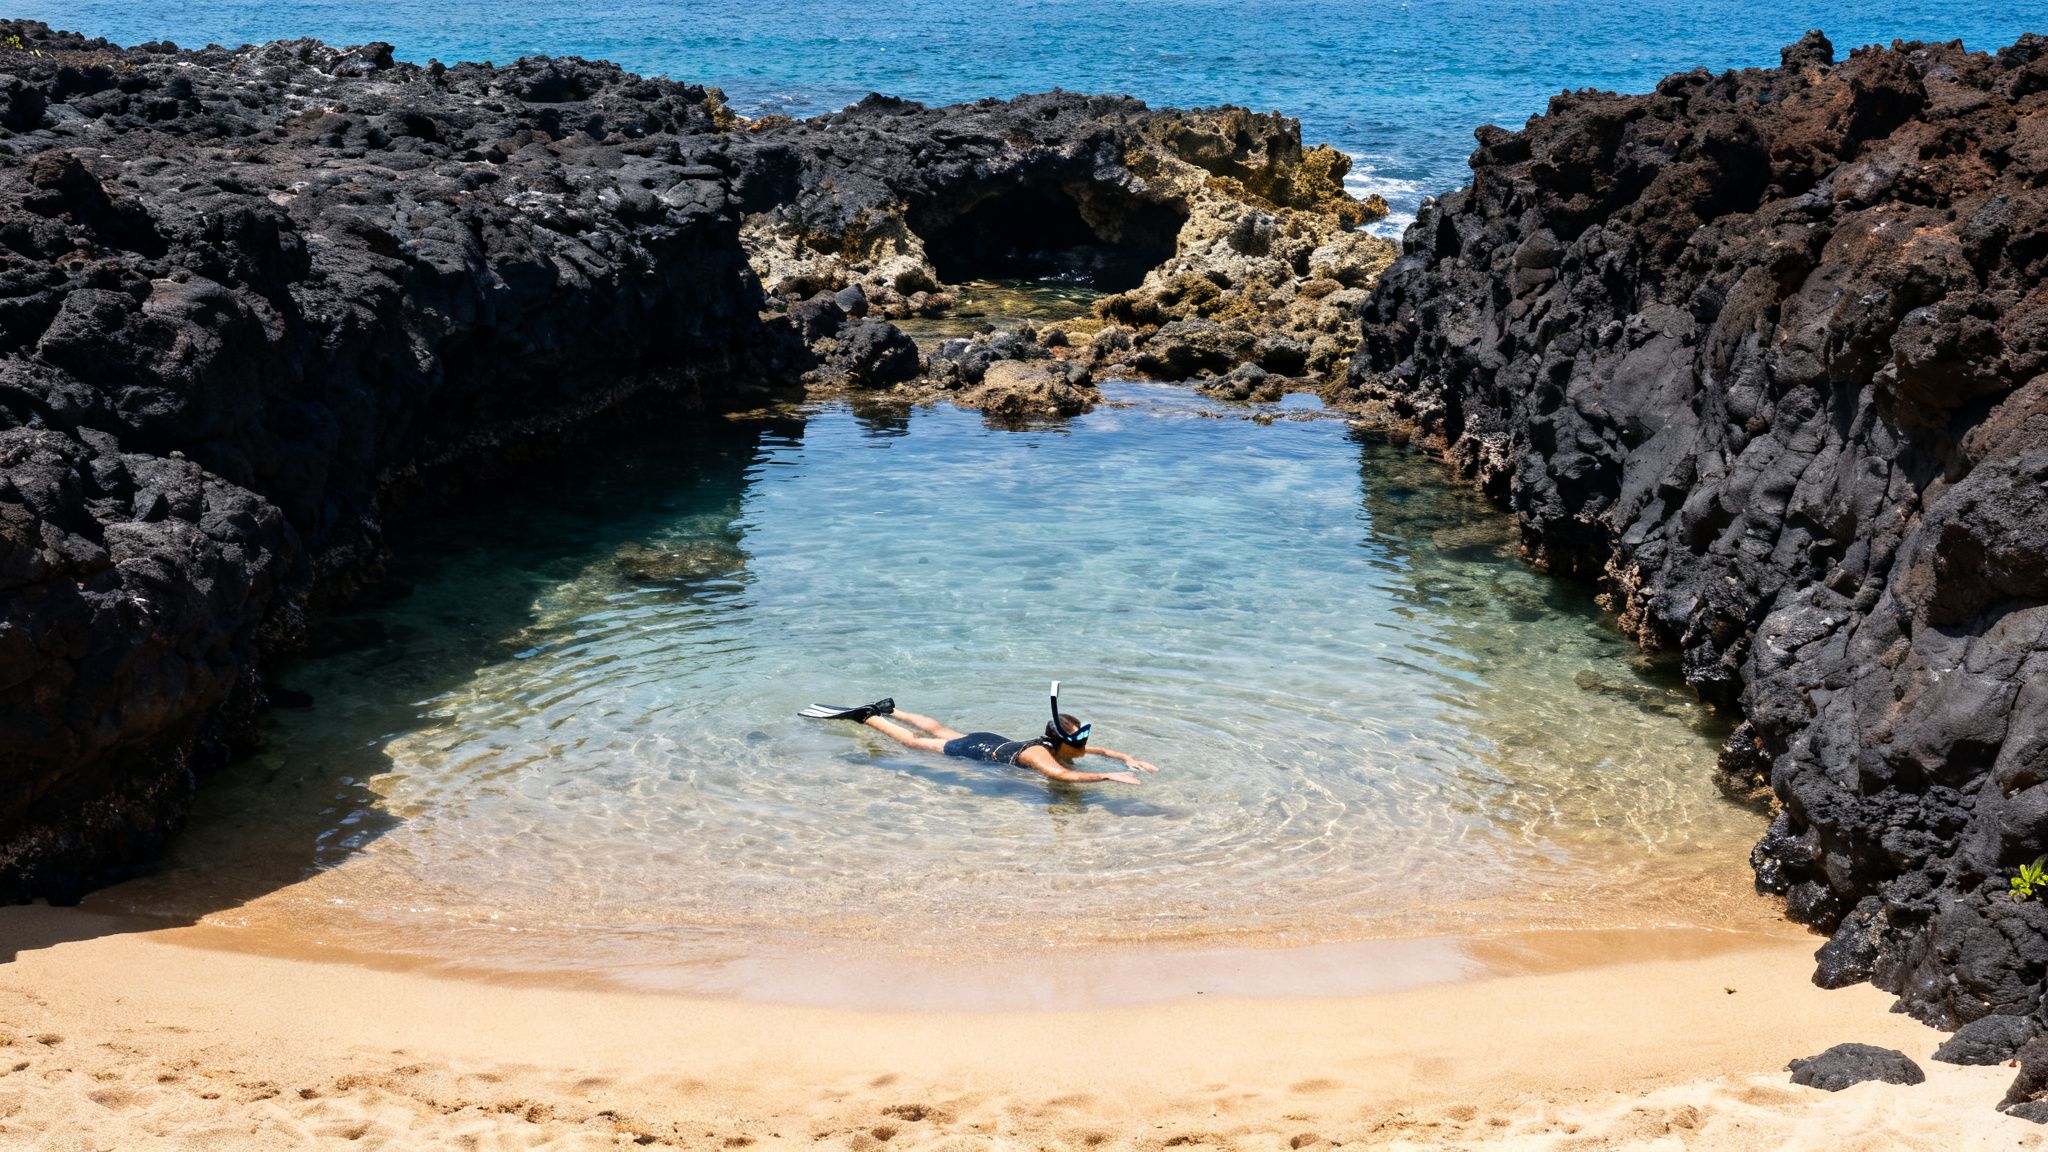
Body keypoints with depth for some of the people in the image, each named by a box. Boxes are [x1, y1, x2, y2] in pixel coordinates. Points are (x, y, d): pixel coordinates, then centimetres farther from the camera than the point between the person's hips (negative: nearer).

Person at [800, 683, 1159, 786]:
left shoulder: (1059, 747, -15)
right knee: (914, 741, 12)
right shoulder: (1039, 754, -39)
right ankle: (866, 716, 27)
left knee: (938, 731, 30)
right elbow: (1062, 774, -59)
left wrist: (1126, 758, -15)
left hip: (989, 742, 7)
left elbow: (1096, 750, 1)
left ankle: (889, 709, 50)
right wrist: (1109, 776, -61)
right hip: (971, 754, -7)